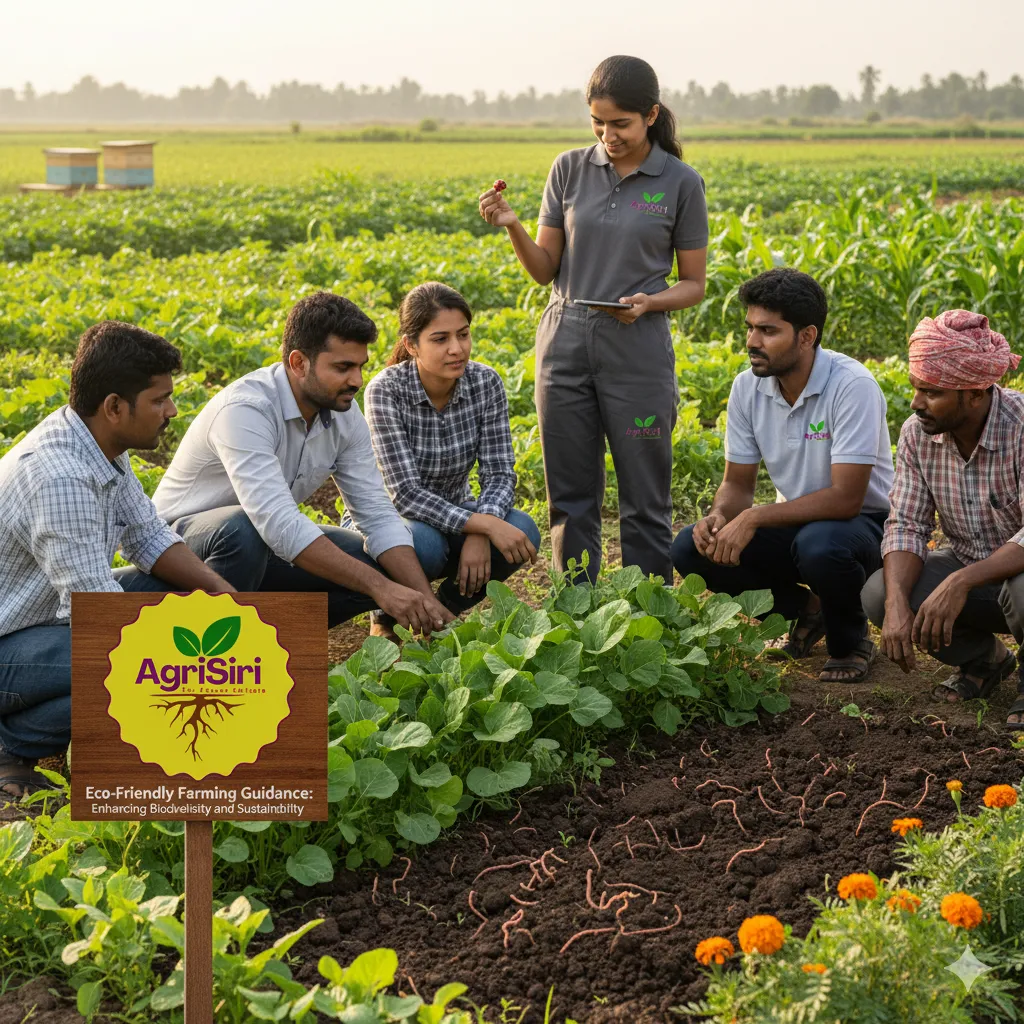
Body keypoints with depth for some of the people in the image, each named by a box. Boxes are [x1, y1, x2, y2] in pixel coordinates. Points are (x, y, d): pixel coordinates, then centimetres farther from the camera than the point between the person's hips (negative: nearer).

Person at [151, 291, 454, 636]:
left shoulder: (344, 414, -9)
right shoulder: (246, 410, -32)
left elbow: (377, 515, -8)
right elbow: (279, 524, -42)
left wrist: (425, 599, -23)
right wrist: (379, 588, -43)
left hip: (265, 546, 7)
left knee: (384, 566, -9)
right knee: (243, 529, -40)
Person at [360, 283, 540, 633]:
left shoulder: (485, 383, -11)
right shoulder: (386, 390, -24)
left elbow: (499, 473, -13)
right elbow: (406, 493, -29)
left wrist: (479, 534, -32)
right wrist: (484, 524, -39)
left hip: (452, 513, 4)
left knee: (523, 531, -26)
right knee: (423, 543, -38)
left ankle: (448, 605, 2)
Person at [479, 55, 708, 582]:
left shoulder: (680, 183, -2)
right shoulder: (570, 169, 4)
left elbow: (693, 285, 3)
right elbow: (546, 270, 6)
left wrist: (648, 303, -17)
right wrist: (511, 227, -12)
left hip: (637, 351, -2)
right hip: (566, 345, 3)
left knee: (644, 500, 4)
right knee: (571, 498, 8)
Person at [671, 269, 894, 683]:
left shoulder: (851, 386, -24)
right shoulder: (747, 387, -6)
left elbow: (845, 498, -29)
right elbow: (738, 482, 2)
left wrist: (754, 517, -33)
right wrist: (719, 516, -22)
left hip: (861, 522, -6)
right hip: (794, 521, 6)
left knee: (820, 546, -40)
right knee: (690, 549, -15)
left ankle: (850, 641, -5)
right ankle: (804, 610, 8)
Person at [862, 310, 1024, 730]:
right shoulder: (917, 433, -9)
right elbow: (906, 525, -11)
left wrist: (961, 582, -46)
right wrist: (897, 603, -29)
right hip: (967, 570, 5)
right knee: (879, 594, -20)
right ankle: (984, 660, 8)